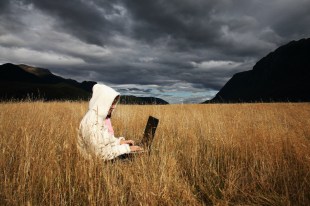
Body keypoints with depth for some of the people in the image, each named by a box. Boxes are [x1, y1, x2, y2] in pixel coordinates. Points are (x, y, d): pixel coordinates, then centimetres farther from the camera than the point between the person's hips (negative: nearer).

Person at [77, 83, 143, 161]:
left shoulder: (103, 117, 2)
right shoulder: (92, 122, -26)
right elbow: (102, 153, -26)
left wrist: (120, 141, -3)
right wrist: (127, 148, -21)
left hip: (106, 159, 8)